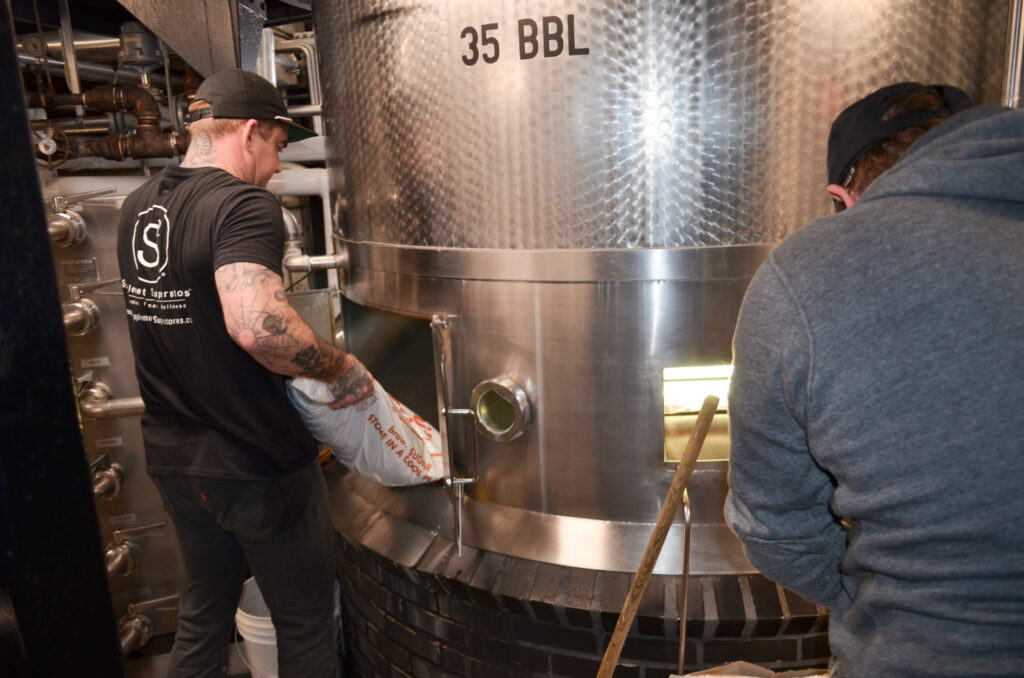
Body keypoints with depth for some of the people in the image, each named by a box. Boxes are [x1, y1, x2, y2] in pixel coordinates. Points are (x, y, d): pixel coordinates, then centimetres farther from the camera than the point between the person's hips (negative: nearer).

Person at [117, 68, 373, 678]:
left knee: (203, 615, 26)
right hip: (258, 466, -8)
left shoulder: (138, 207, 6)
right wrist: (342, 368, -23)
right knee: (306, 626, 13)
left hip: (174, 458, 8)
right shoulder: (244, 205, -21)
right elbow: (257, 325, -38)